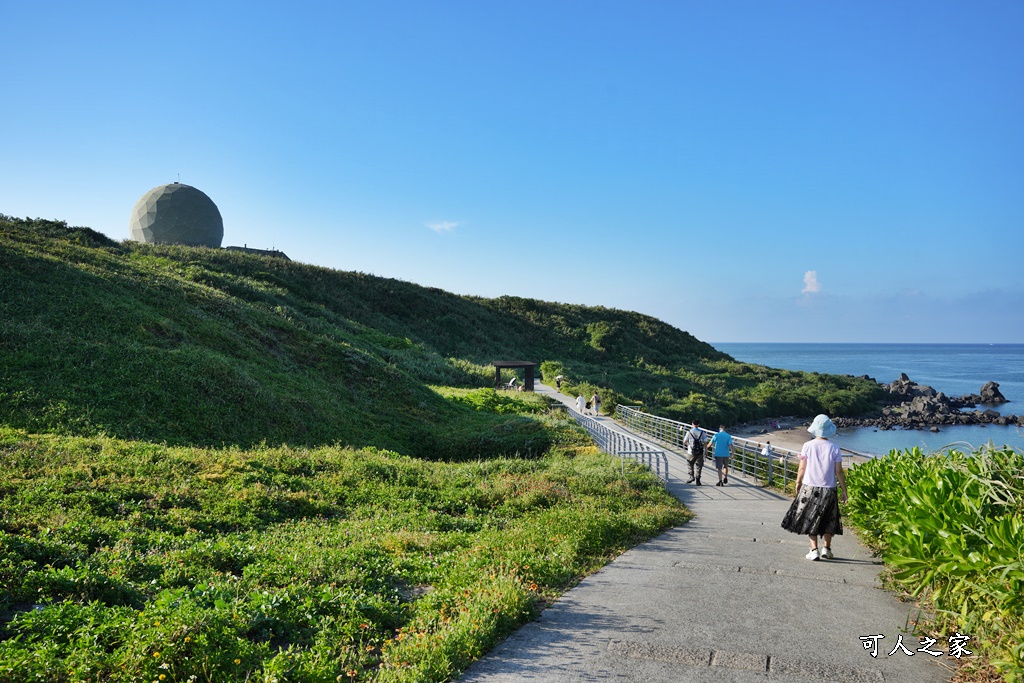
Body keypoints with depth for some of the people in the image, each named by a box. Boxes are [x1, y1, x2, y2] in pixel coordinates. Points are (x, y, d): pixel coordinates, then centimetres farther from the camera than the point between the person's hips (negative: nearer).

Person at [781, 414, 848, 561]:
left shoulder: (808, 446, -7)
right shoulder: (834, 449, -6)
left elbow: (802, 468, -3)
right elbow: (839, 472, -4)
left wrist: (798, 483, 14)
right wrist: (844, 490, 6)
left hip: (809, 488, 0)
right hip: (828, 490, 0)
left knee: (810, 520, 9)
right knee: (829, 521, 17)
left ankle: (814, 550, 2)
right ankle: (826, 549, 16)